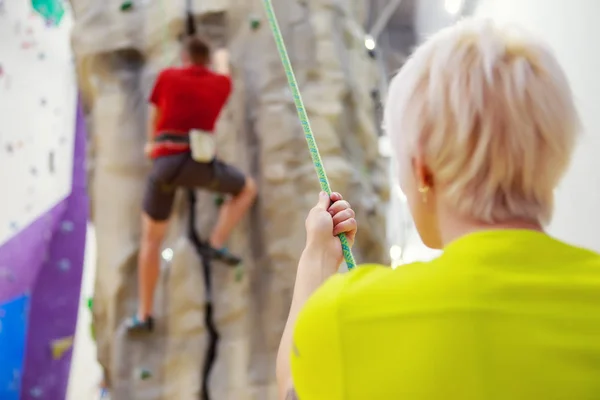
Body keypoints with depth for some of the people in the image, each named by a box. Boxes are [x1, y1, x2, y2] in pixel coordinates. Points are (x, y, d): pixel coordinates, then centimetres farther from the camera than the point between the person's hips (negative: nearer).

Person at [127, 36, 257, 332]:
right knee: (247, 188, 28)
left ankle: (144, 314, 13)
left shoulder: (167, 77, 11)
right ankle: (218, 243, 11)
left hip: (165, 164, 0)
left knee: (151, 238, 13)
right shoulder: (220, 83, 15)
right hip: (201, 164, 0)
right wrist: (222, 58, 64)